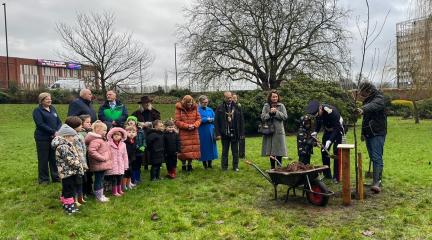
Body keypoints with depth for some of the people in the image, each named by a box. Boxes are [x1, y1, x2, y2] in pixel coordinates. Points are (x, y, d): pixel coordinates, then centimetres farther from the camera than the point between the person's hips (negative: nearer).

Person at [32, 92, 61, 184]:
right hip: (43, 138, -5)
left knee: (54, 158, 10)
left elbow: (59, 122, 10)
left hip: (54, 138, 5)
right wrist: (53, 132, -19)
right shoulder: (37, 110, -4)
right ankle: (43, 179, 13)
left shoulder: (52, 108, 13)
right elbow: (40, 124, -16)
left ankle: (56, 177, 20)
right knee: (43, 159, 3)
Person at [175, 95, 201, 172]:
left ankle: (189, 164, 24)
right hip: (183, 133, -3)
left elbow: (199, 119, 7)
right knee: (184, 150, -2)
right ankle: (183, 165, 16)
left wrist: (194, 125, -12)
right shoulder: (179, 109, -6)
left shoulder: (194, 108, 5)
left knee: (193, 149, 7)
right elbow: (177, 122, -7)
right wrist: (187, 126, -14)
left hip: (194, 133, 4)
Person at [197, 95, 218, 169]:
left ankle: (210, 163, 16)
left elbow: (214, 118, 8)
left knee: (211, 146, 6)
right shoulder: (197, 110, -3)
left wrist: (210, 119, -11)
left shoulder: (210, 110, 12)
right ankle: (204, 164, 11)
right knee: (203, 147, 1)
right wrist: (207, 119, -11)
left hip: (210, 131, 4)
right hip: (202, 132, -4)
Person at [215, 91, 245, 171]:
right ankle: (224, 167, 17)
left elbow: (241, 121, 3)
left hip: (235, 133, 1)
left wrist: (242, 133, -1)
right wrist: (218, 133, -8)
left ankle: (235, 166, 19)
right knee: (225, 151, 8)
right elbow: (216, 122, -2)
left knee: (235, 151, 9)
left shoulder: (237, 108, 2)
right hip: (224, 134, -1)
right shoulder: (220, 108, -1)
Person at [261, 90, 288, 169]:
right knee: (271, 152, 7)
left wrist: (276, 112, -14)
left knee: (279, 151, -2)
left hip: (279, 131, -1)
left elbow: (285, 117, -5)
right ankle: (272, 168, 18)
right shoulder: (266, 106, 6)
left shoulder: (281, 106, 5)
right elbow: (263, 118, -1)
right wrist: (270, 113, -15)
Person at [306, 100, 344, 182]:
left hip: (337, 130, -6)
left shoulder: (332, 111, -35)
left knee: (336, 152, -13)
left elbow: (336, 128, -32)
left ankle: (337, 177, -5)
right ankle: (327, 175, 13)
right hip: (328, 130, 7)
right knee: (324, 151, 3)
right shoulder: (317, 112, -15)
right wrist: (315, 132, -17)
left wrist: (330, 141, -39)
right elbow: (318, 123, 1)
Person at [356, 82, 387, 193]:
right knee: (373, 157, 12)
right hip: (368, 134, 8)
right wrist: (363, 132, 24)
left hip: (377, 133, -8)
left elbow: (373, 106, -34)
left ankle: (376, 182, -18)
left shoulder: (379, 98, -8)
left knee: (377, 158, -14)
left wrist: (363, 109, -53)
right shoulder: (367, 100, 18)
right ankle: (378, 178, 21)